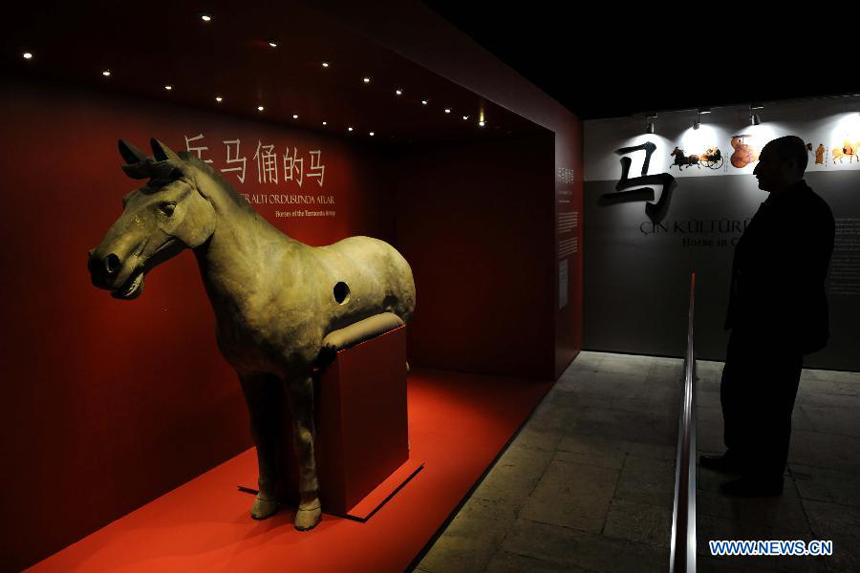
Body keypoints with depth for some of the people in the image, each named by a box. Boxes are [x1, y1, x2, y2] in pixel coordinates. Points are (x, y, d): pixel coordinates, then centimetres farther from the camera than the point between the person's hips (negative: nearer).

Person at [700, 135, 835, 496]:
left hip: (780, 329, -9)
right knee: (735, 392, 19)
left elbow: (804, 279, -23)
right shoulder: (775, 206, 11)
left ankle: (766, 477, 23)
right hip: (754, 324, 9)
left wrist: (775, 330, -22)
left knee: (769, 404, 5)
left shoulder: (808, 211, -17)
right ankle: (739, 456, 36)